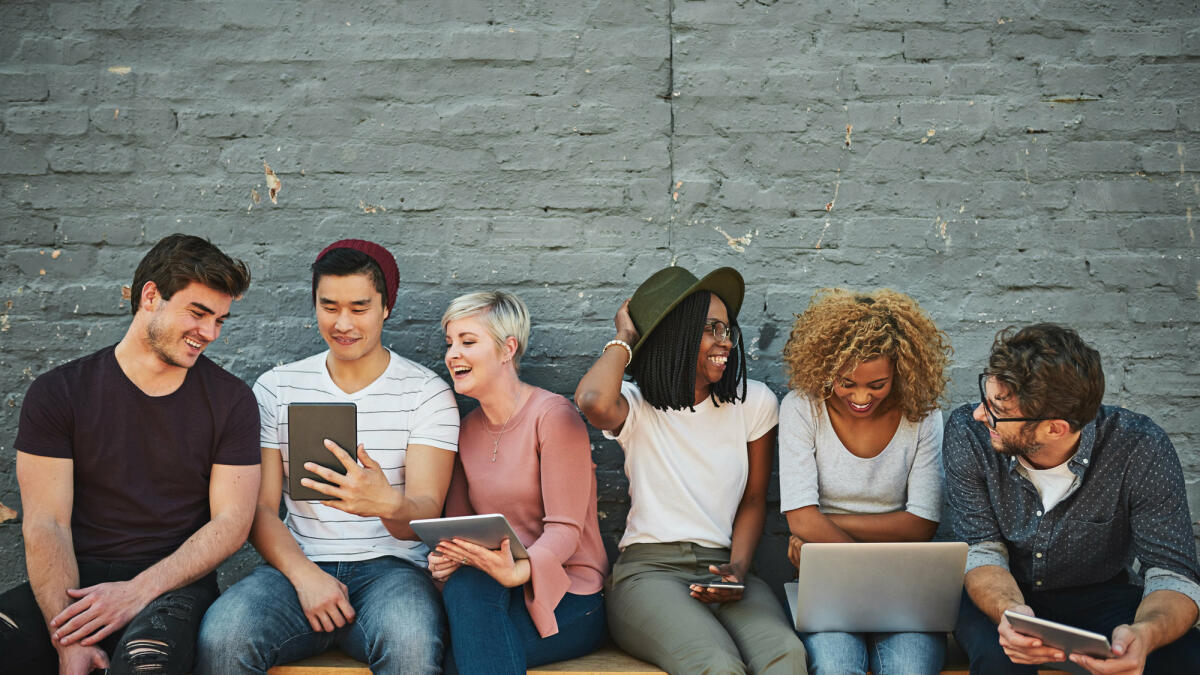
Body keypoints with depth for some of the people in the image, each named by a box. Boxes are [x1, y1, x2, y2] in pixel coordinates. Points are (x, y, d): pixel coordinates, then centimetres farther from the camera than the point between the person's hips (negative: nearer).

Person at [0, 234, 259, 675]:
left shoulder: (231, 400, 6)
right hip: (78, 579, 2)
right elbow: (45, 524, -3)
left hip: (173, 583, -1)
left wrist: (139, 590, -15)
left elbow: (231, 521, 0)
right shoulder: (58, 393, 4)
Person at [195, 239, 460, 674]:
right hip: (299, 563, 2)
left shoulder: (427, 392, 3)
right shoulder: (276, 389, 11)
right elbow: (260, 508, 6)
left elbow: (426, 515, -6)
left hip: (390, 567, -2)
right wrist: (304, 574, -13)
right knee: (222, 635, -30)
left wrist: (389, 504, -31)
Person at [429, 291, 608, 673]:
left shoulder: (553, 415, -9)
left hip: (567, 599, -4)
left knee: (469, 586, -32)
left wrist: (517, 571, -34)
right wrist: (445, 559, -13)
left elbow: (565, 529, -14)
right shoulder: (467, 430, 12)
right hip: (491, 592, 4)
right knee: (462, 583, -31)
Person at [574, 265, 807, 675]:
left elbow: (753, 500, 16)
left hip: (722, 569, 3)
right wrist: (624, 338, -3)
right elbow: (593, 401, -24)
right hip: (647, 570, -3)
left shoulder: (754, 403, 11)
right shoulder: (638, 406, 2)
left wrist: (738, 569, -4)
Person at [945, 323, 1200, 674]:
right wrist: (1009, 612, -40)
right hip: (1004, 594, 0)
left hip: (1101, 593, 1)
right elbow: (982, 552, -17)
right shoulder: (968, 434, -20)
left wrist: (1144, 634, -45)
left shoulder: (1140, 450, -23)